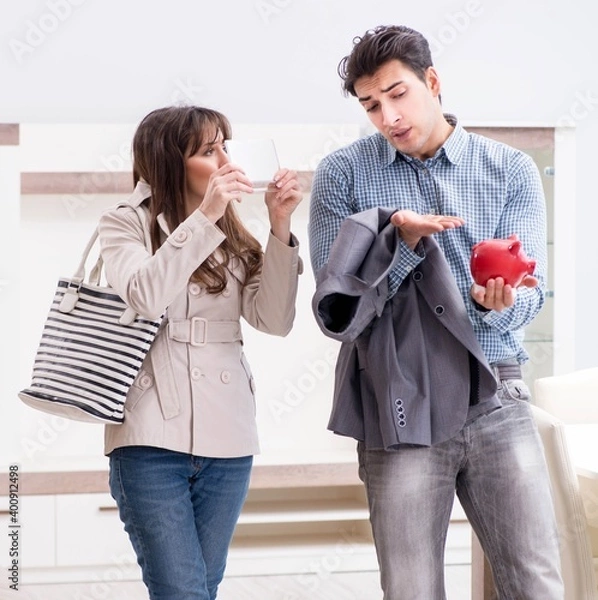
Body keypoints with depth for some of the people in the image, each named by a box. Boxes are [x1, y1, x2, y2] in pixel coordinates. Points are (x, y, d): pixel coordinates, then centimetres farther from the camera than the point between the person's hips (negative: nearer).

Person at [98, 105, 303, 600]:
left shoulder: (233, 237, 13)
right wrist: (205, 217, -20)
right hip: (152, 438, -4)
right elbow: (145, 297, -18)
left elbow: (275, 319, 1)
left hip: (227, 439, 5)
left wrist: (280, 228, -8)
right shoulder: (126, 223, 1)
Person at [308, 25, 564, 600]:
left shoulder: (512, 171, 6)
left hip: (496, 399, 1)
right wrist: (402, 244, -18)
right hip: (399, 407, -1)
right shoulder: (343, 174, 3)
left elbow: (530, 293, -1)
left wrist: (498, 303, -24)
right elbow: (336, 308, -3)